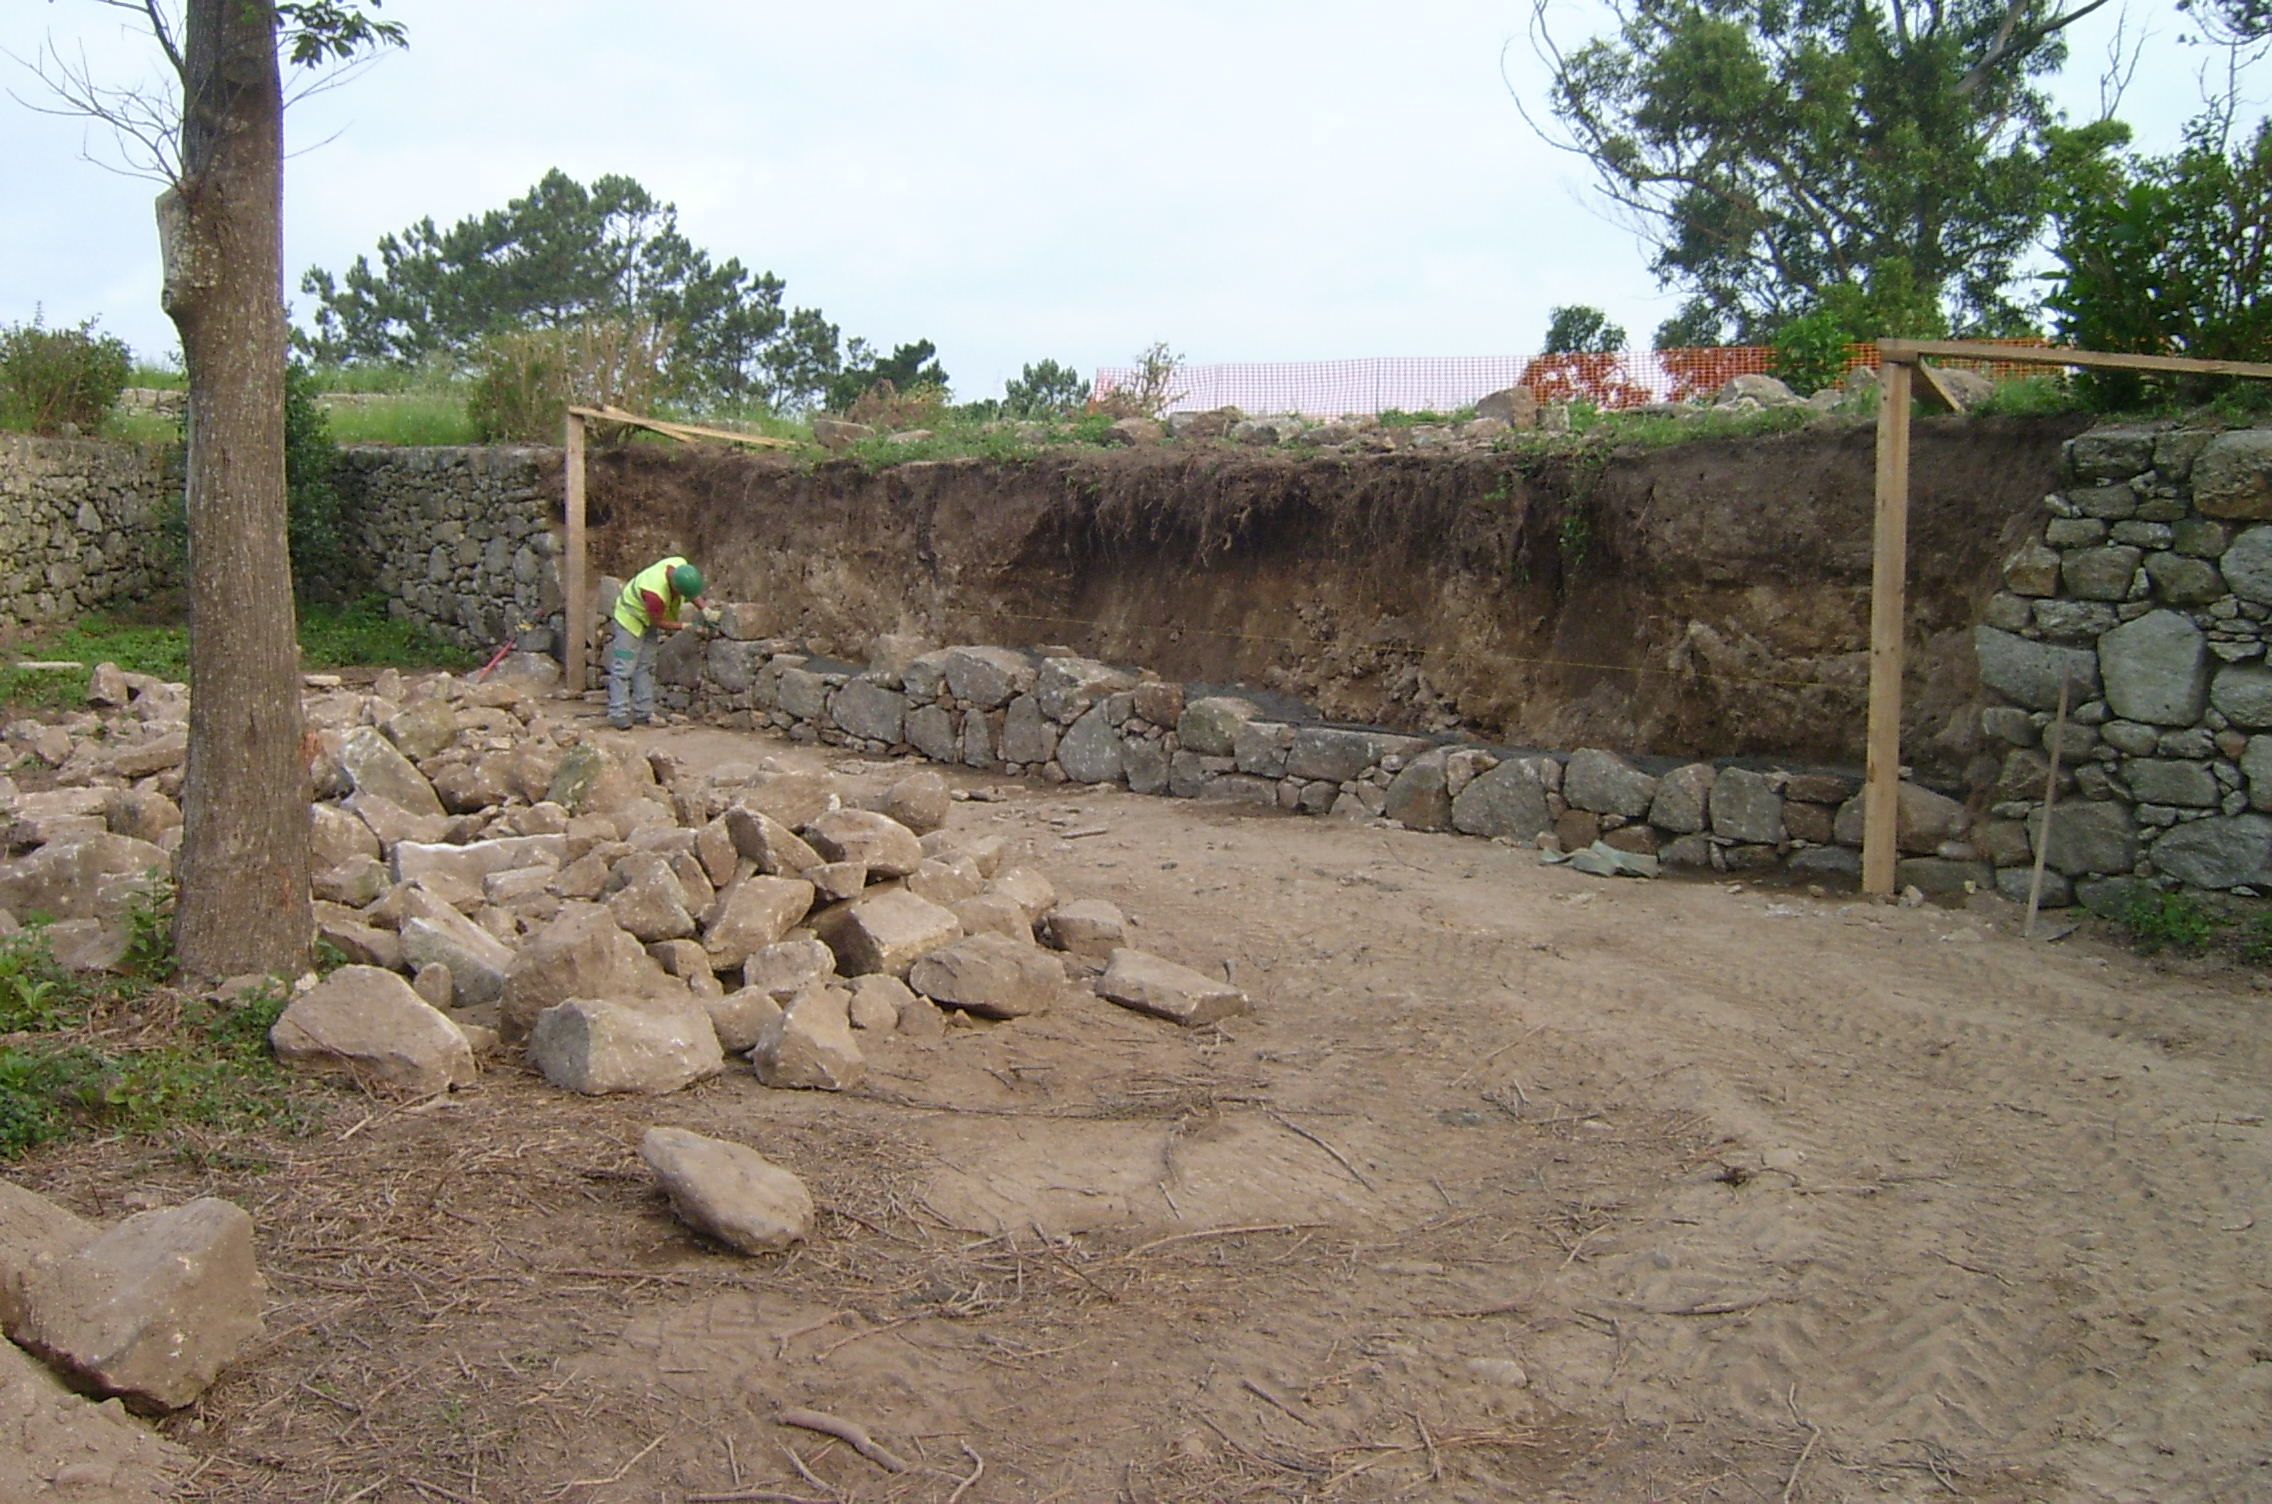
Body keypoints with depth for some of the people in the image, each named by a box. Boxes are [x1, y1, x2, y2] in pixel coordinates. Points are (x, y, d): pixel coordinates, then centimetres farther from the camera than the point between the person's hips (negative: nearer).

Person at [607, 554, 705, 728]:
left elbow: (692, 591, -1)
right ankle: (619, 715, -8)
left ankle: (643, 713, 13)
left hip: (649, 620, 8)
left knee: (646, 667, 9)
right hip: (631, 617, -8)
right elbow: (659, 622, -24)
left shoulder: (681, 566, -24)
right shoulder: (655, 593, -42)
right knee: (624, 667, -9)